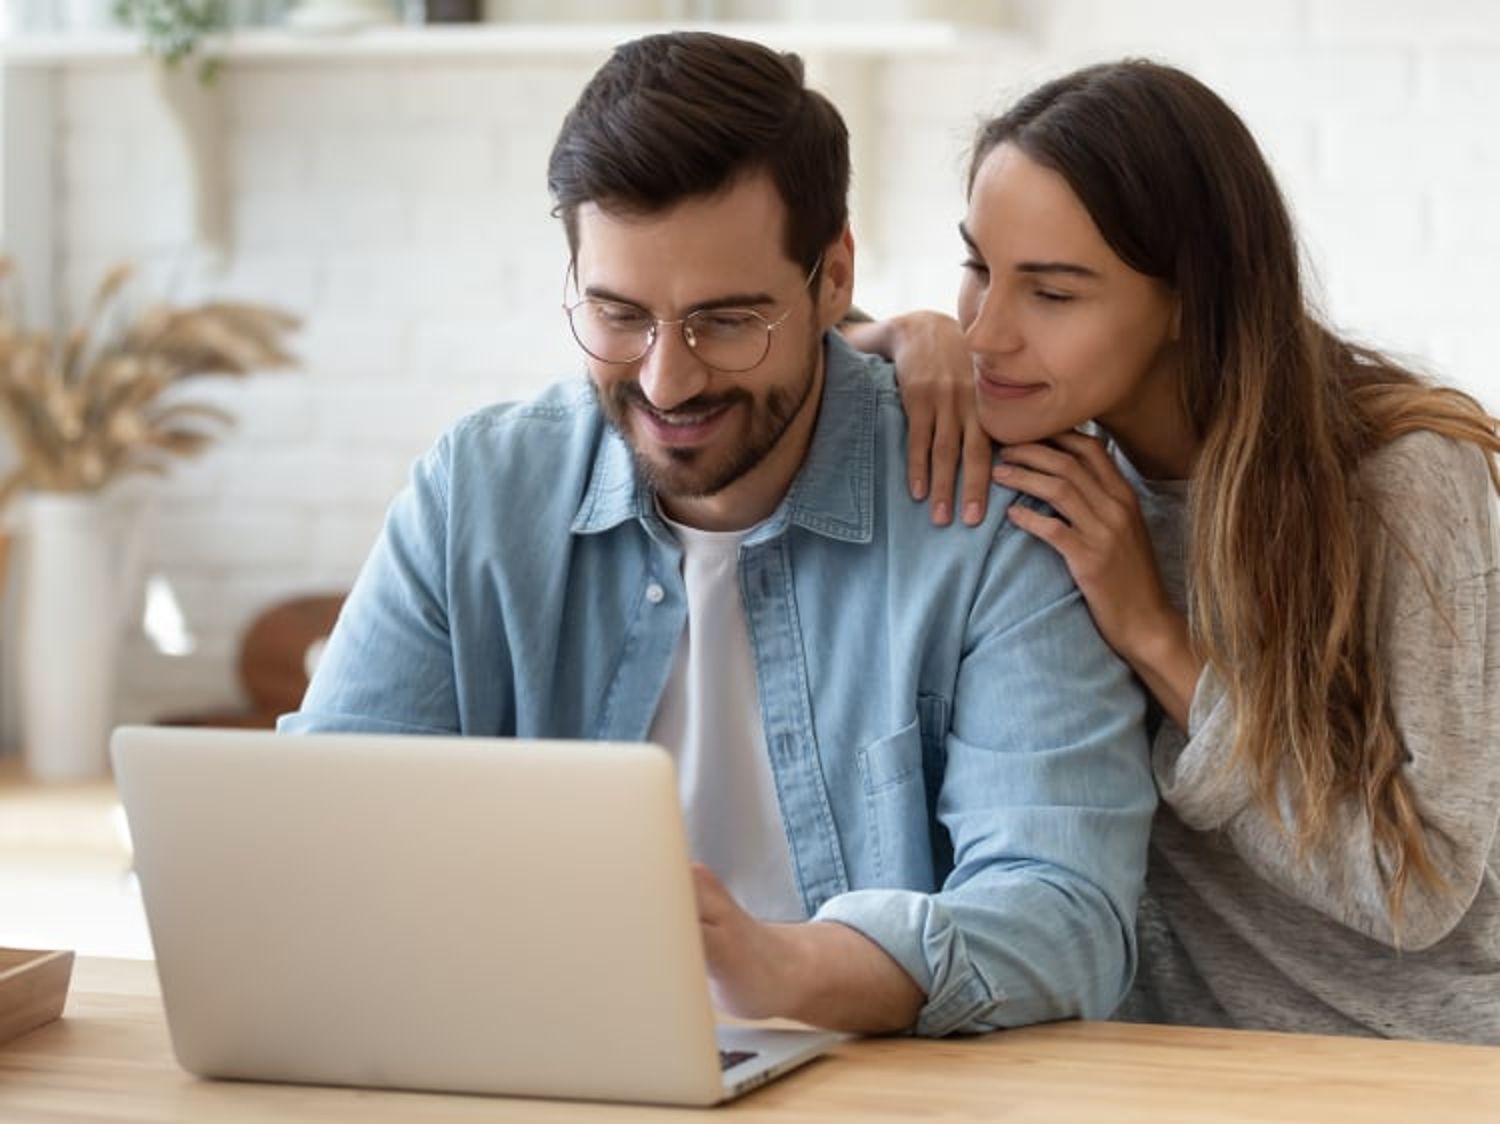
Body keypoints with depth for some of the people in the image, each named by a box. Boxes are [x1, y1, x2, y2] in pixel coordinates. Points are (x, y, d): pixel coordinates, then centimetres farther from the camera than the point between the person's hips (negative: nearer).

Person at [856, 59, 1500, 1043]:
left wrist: (1157, 638, -16)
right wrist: (911, 340, -10)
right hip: (1178, 1067, 4)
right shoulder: (1057, 450, 0)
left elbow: (1418, 888, -14)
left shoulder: (1402, 478, -15)